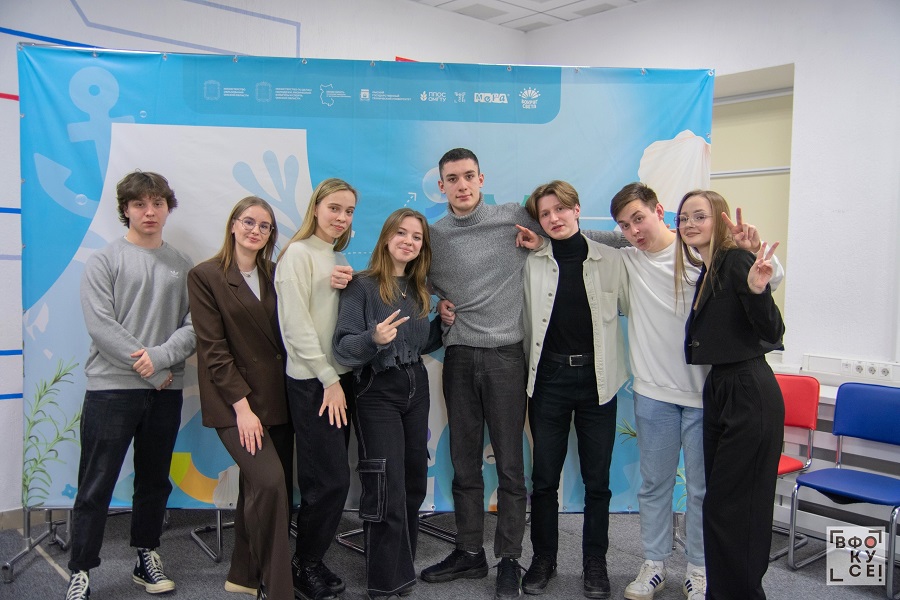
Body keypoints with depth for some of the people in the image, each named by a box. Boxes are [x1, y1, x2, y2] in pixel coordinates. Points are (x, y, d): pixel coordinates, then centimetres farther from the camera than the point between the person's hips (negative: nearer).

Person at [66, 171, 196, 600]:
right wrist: (148, 368, -13)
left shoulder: (182, 267, 9)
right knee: (96, 485, 2)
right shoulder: (104, 262, 1)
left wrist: (161, 356, -16)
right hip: (111, 388, -3)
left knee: (155, 481, 14)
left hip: (166, 391, 3)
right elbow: (101, 326, -10)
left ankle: (146, 558, 28)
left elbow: (194, 325, 1)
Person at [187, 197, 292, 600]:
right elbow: (213, 349, -9)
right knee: (269, 482, -18)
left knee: (258, 487, 9)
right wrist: (242, 405, -14)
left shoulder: (274, 275, 11)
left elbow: (285, 336, 11)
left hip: (275, 399, 5)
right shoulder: (205, 276, -3)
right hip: (234, 402, -5)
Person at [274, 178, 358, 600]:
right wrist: (329, 380, -13)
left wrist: (347, 288, -7)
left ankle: (310, 561, 24)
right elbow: (296, 324, -14)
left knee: (323, 479, 11)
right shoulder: (298, 253, -8)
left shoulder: (340, 259, 15)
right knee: (333, 478, -5)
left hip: (340, 375, 7)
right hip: (312, 381, -7)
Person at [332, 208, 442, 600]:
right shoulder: (362, 286, -9)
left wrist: (442, 325, 3)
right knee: (387, 489, -5)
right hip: (377, 392, -6)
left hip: (416, 389, 6)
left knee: (414, 482, 10)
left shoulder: (418, 291, 10)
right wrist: (374, 339, -32)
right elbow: (344, 346, -15)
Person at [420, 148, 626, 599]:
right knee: (464, 461, 11)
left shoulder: (515, 218, -1)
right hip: (458, 357, 3)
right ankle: (469, 553, 25)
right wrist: (437, 306, 3)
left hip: (505, 355, -3)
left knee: (509, 463, 2)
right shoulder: (433, 235, 6)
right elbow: (424, 284, 23)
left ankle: (509, 559, 16)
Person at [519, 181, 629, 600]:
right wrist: (528, 372, 1)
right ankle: (543, 558, 25)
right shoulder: (533, 264, 2)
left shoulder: (610, 260, 0)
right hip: (549, 377, 1)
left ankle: (595, 562, 25)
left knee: (597, 478, 9)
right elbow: (526, 324, 4)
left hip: (596, 377, 0)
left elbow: (631, 307, 3)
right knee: (544, 477, 8)